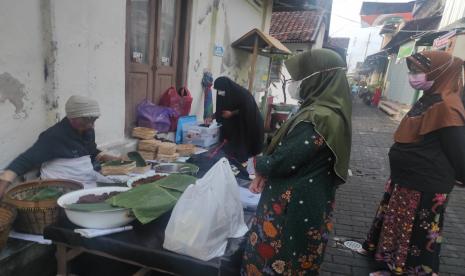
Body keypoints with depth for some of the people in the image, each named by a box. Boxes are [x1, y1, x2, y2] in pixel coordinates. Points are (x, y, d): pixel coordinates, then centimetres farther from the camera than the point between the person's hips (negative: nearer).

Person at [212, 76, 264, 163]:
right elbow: (221, 110, 8)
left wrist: (232, 113, -20)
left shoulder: (242, 94, -24)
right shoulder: (225, 95, -3)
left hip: (249, 125, -6)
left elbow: (247, 110, -18)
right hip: (236, 125, 7)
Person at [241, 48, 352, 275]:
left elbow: (281, 161, -24)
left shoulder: (318, 118, -27)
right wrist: (264, 174, 1)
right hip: (309, 203, 9)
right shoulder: (330, 110, 6)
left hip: (292, 208, -9)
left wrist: (259, 164, -3)